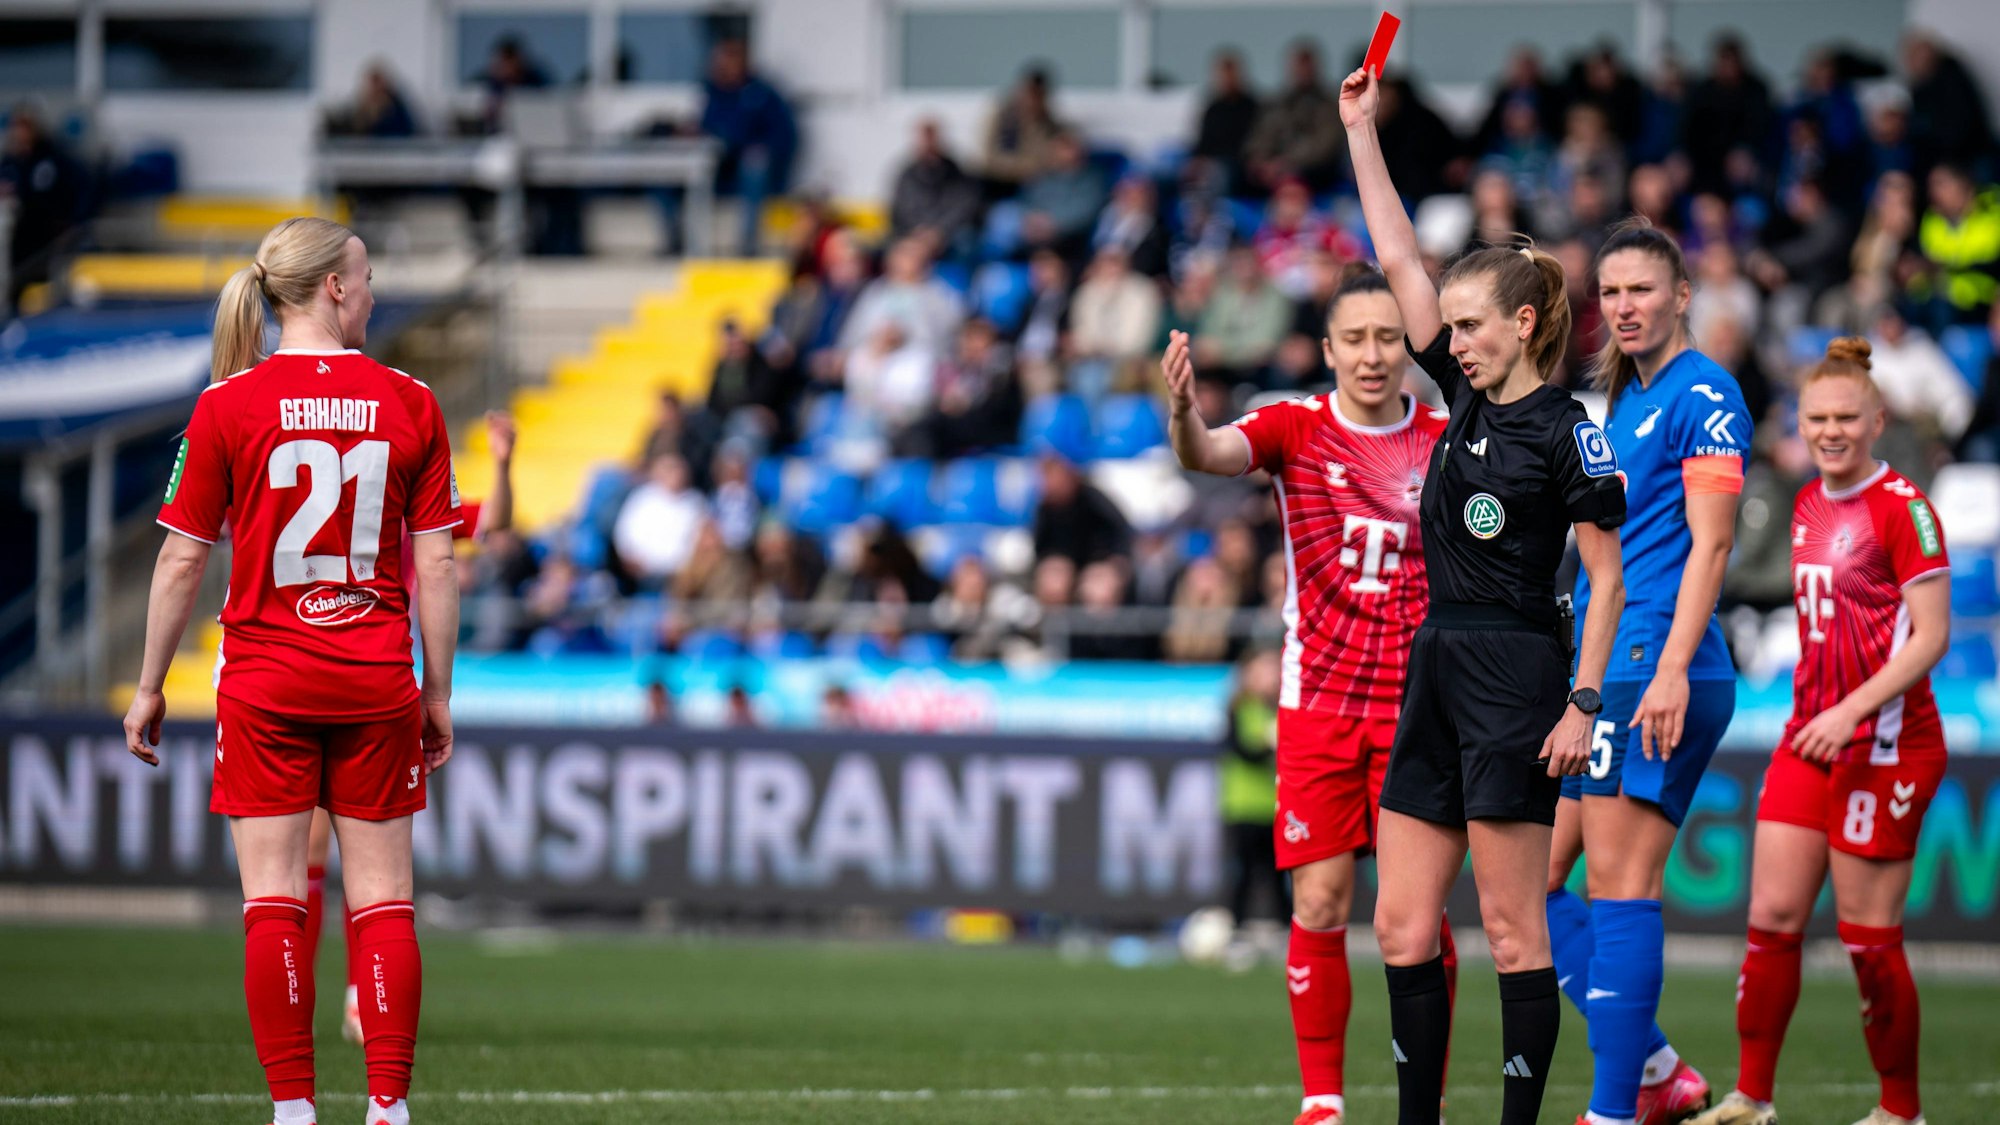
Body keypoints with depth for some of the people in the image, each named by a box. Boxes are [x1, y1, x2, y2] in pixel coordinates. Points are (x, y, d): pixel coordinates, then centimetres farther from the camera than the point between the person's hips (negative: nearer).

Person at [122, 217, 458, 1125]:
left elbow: (181, 561, -2)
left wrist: (150, 688, 7)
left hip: (265, 680, -1)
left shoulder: (228, 404, -4)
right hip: (377, 681, 1)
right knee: (381, 898, 5)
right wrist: (439, 695, 8)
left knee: (274, 898, 1)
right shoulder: (408, 403, -1)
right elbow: (436, 566, 0)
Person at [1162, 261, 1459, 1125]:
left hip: (1416, 710, 0)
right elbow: (1211, 455, -21)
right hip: (1317, 705, 0)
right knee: (1319, 908, -3)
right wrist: (1183, 414, -44)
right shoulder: (1296, 428, -1)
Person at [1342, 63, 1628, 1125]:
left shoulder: (1566, 431, -8)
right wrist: (1361, 130, 13)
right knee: (1401, 925, 4)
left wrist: (1585, 701, -14)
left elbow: (1606, 574, -8)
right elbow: (1400, 260, 15)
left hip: (1516, 674, -8)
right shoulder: (1468, 395, 12)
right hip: (1437, 668, 8)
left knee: (1512, 926, -5)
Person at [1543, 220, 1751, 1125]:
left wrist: (1673, 667, -24)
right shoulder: (1625, 402, 20)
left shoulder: (1702, 395, -7)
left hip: (1652, 670, -10)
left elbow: (1710, 541, -15)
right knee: (1533, 879, 7)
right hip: (1599, 674, 10)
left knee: (1620, 883, -11)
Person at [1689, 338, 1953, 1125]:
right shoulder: (1809, 505, 11)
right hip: (1812, 737, 7)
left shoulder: (1902, 507, -11)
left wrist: (1850, 711, -22)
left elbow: (1931, 634, -16)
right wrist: (1815, 713, 18)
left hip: (1885, 747, -7)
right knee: (1772, 919, 2)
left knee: (1868, 938, -2)